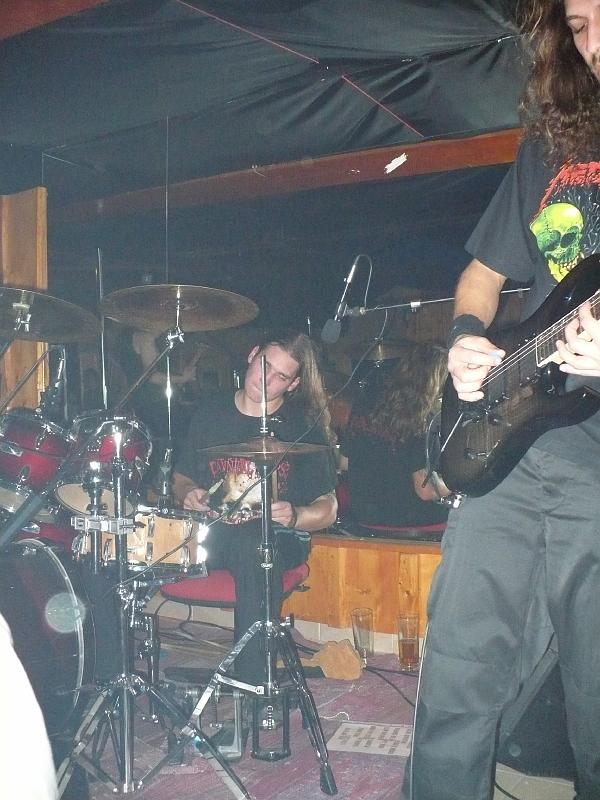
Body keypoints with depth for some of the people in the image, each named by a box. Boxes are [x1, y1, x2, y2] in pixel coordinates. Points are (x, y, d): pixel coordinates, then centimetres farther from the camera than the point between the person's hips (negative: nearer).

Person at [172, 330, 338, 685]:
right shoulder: (212, 414, 10)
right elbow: (181, 477, 21)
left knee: (255, 551, -40)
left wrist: (294, 515, -20)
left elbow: (327, 508, 1)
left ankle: (254, 688, -35)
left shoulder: (305, 428, 0)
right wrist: (189, 493, -2)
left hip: (275, 538, -3)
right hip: (211, 533, 3)